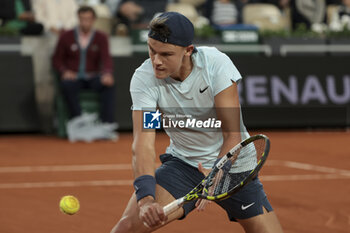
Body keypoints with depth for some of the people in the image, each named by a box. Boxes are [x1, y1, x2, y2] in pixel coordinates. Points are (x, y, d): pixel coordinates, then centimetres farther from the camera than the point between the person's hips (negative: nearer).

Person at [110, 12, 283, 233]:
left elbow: (232, 134, -24)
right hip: (182, 164, 0)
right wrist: (146, 198, -45)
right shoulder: (144, 79, -20)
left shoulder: (216, 63, -23)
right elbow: (144, 142, -29)